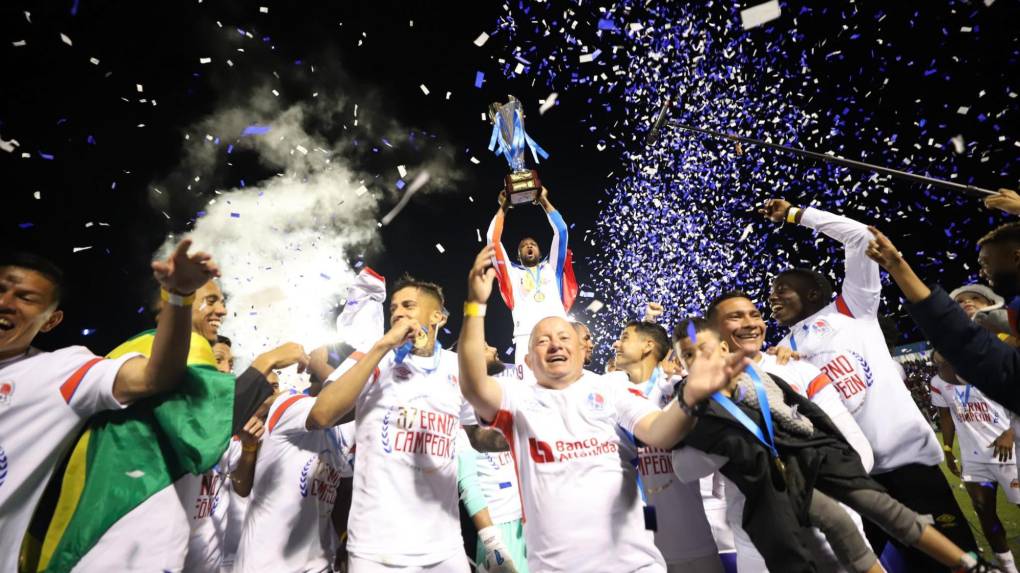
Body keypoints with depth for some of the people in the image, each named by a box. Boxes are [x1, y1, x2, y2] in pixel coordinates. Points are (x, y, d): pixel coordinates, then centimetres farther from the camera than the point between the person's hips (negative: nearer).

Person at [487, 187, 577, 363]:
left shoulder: (551, 268, 31)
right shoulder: (513, 273, 29)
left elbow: (561, 231, 25)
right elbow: (493, 239, 23)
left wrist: (544, 201, 31)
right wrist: (503, 208, 31)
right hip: (526, 338, 0)